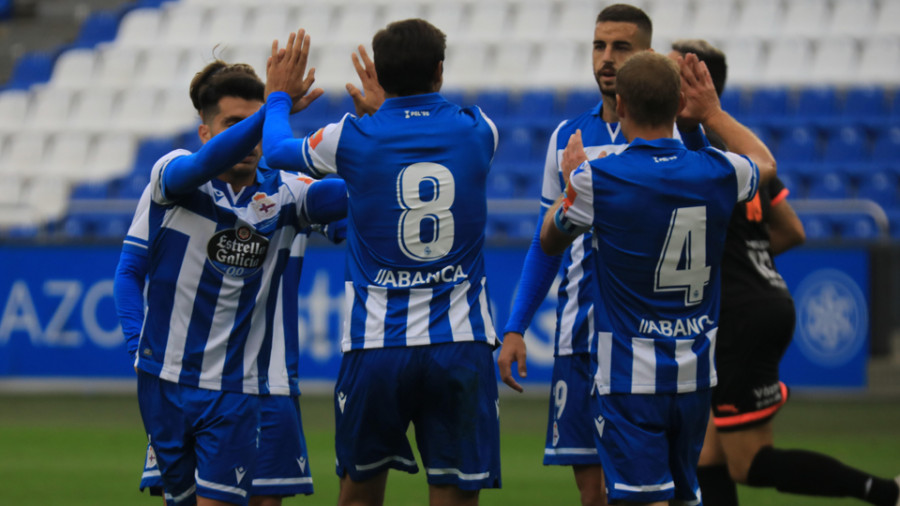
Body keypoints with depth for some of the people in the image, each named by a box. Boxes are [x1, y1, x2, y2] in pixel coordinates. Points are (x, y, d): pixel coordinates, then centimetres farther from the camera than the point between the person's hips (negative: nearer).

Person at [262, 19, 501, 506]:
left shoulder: (353, 137, -4)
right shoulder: (476, 131, 0)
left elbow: (277, 149, 18)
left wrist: (278, 96, 37)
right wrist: (382, 108, 41)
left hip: (376, 346, 0)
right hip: (461, 340, 0)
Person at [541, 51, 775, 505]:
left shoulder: (597, 180, -13)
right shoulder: (716, 173, -1)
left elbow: (550, 241, 9)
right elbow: (764, 162, 25)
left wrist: (570, 180, 25)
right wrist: (712, 113, 32)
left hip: (629, 379, -5)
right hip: (696, 376, 5)